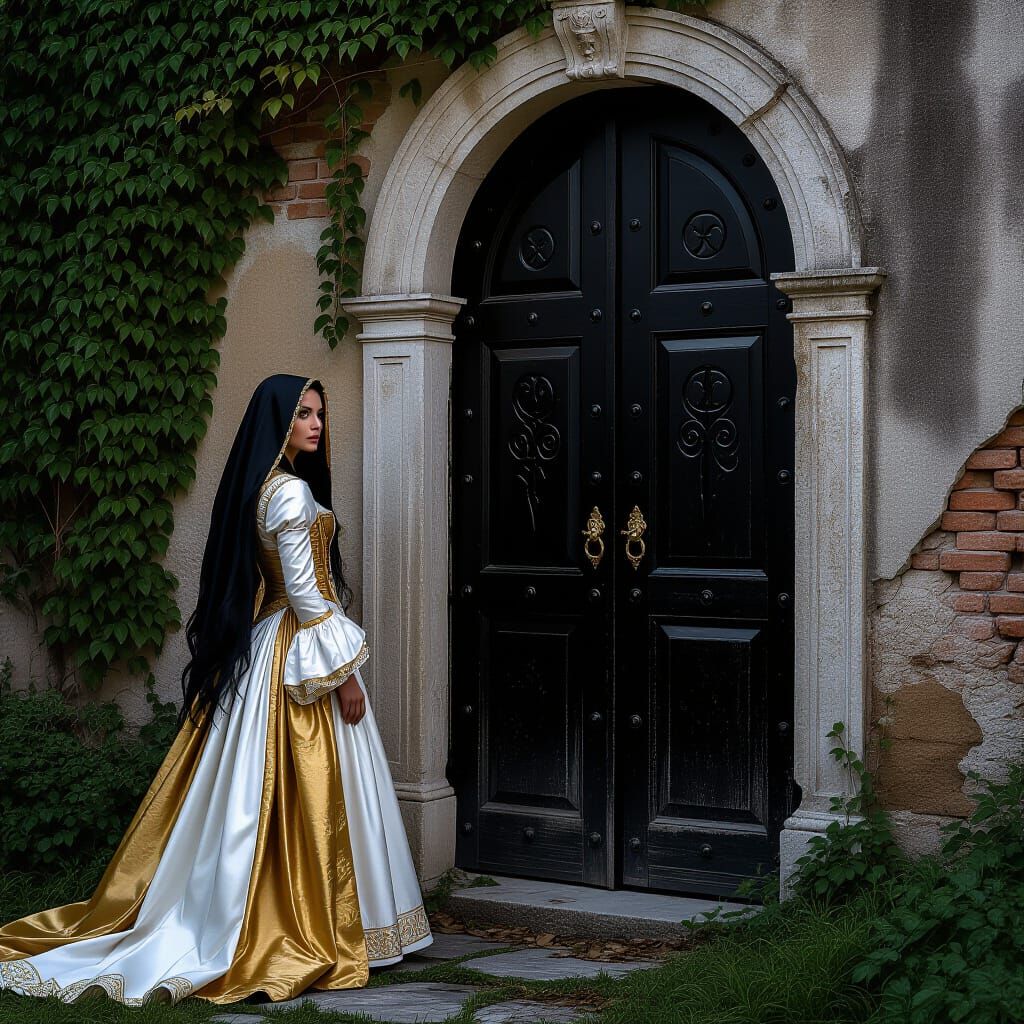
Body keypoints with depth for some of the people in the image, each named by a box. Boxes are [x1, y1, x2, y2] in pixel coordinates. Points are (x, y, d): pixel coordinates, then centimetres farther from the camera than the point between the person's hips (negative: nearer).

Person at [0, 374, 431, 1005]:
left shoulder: (260, 487, 13)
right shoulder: (291, 492, -16)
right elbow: (304, 592, -19)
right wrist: (341, 671, -16)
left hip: (262, 649, 9)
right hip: (300, 659, -9)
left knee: (256, 793, 11)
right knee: (308, 795, -3)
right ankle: (312, 935, 3)